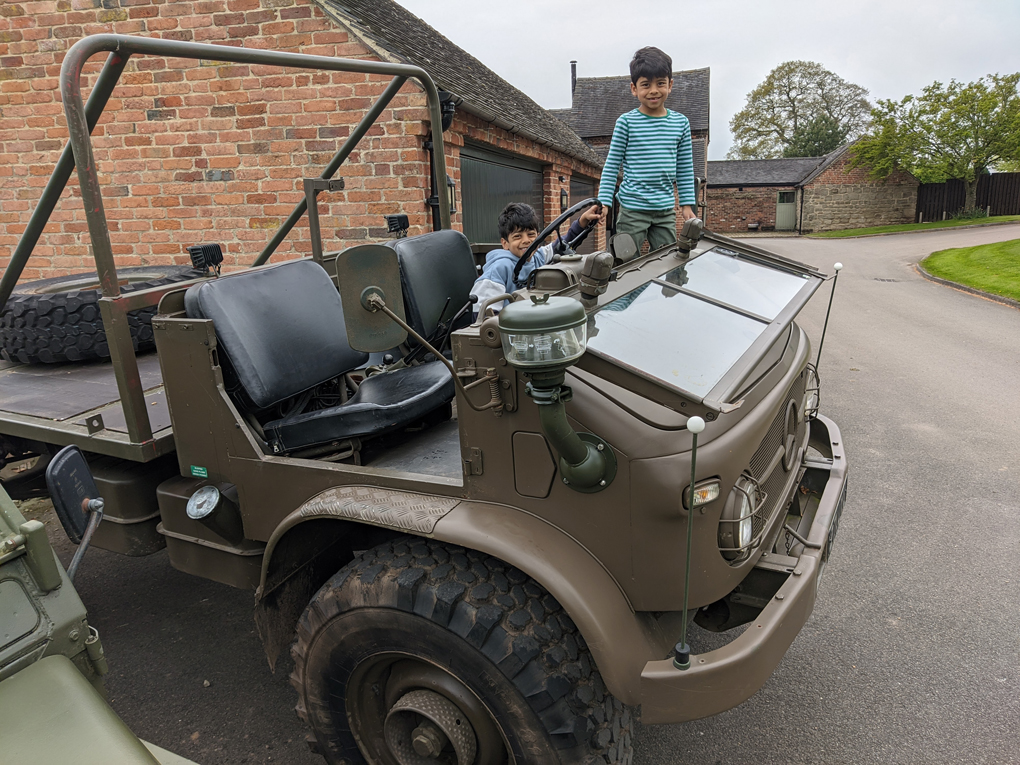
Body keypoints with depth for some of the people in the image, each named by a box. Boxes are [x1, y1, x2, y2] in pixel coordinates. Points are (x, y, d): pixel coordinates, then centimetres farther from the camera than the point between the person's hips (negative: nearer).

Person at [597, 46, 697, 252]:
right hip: (633, 208, -4)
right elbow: (612, 164, -2)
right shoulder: (626, 122, -3)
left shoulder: (681, 123, 8)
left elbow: (685, 168, 12)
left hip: (666, 209, 4)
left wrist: (687, 205, 9)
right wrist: (603, 202, -8)